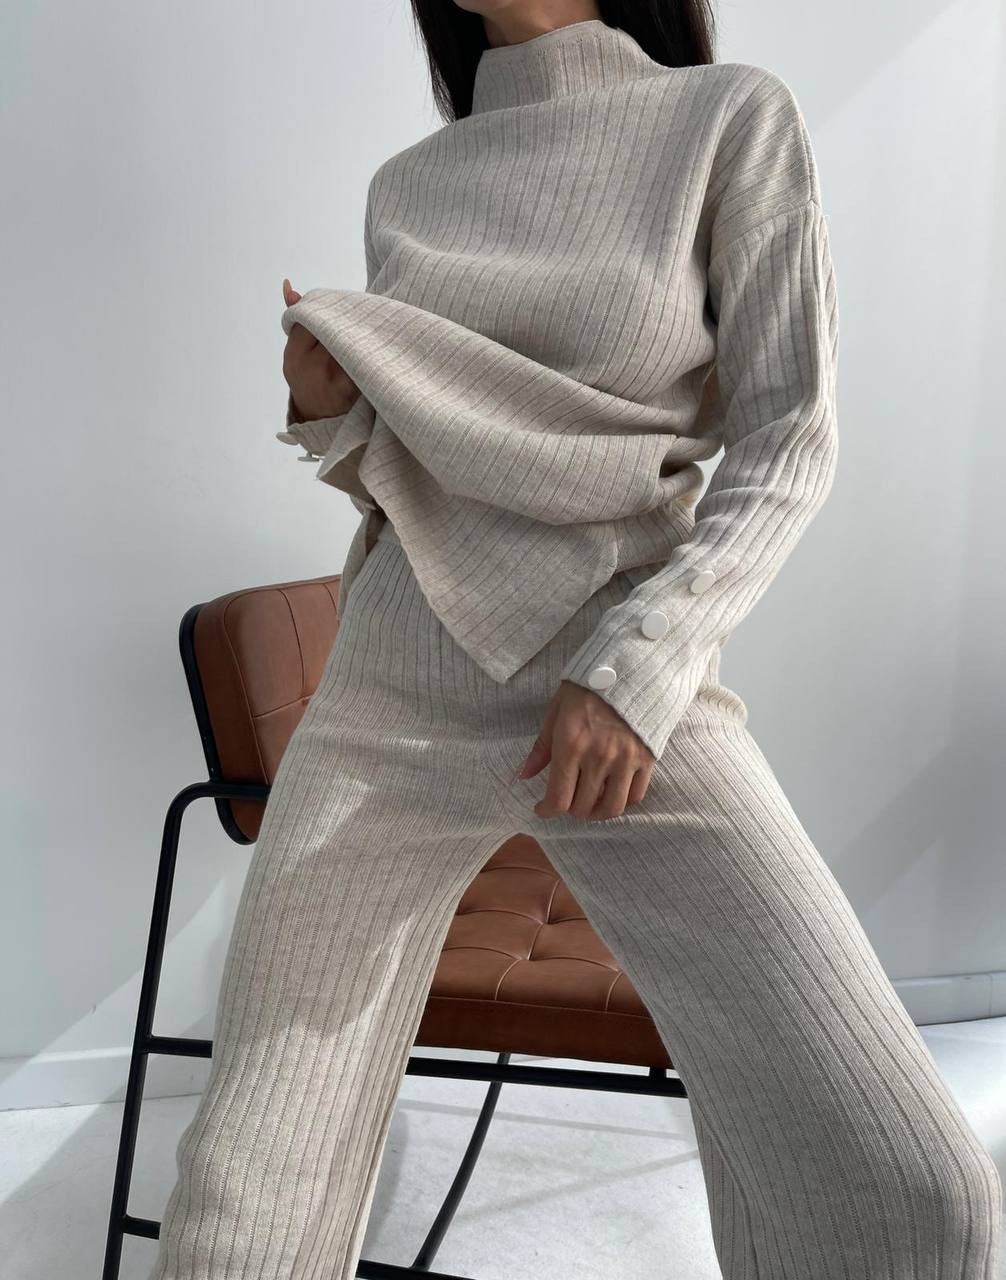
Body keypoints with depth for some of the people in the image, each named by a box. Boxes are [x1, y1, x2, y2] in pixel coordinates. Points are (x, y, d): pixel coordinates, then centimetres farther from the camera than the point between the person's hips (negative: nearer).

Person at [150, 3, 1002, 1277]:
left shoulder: (738, 118, 2)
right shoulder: (407, 190, 14)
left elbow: (790, 443, -4)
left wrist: (639, 668, -18)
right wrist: (331, 409, -5)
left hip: (620, 698, -3)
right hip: (388, 701, 4)